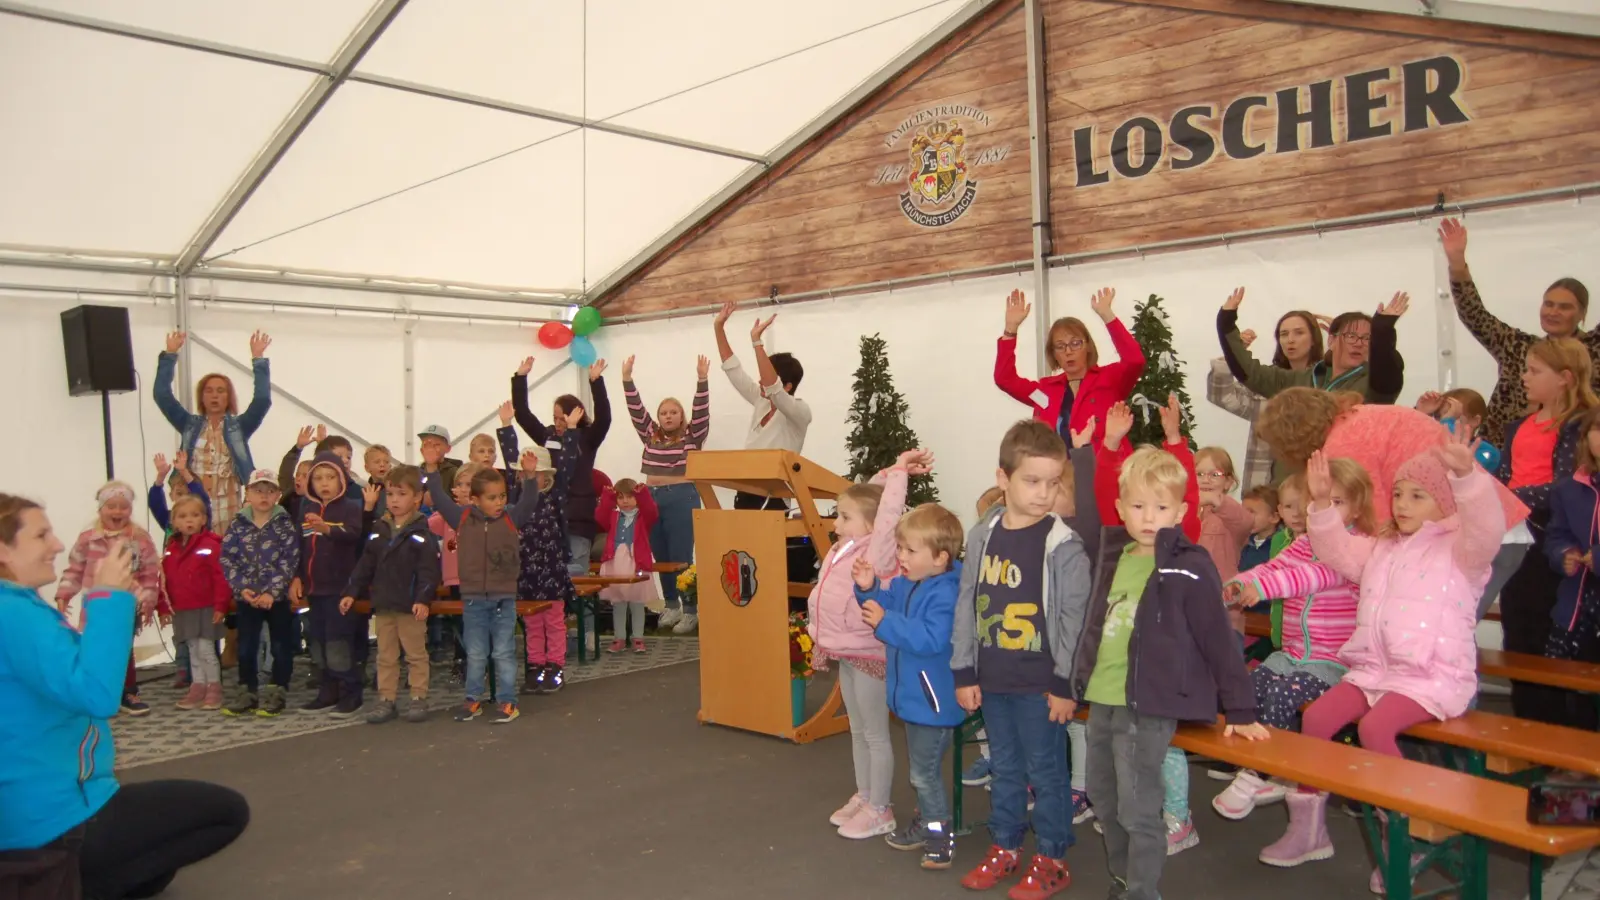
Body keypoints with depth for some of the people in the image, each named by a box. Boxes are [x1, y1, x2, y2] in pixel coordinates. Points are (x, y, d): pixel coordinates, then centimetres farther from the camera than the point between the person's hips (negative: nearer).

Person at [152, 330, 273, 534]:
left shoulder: (238, 426, 8)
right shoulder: (190, 425, 12)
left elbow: (262, 400, -6)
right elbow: (162, 395, 5)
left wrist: (258, 359, -10)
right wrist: (170, 355, 1)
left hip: (228, 505, -1)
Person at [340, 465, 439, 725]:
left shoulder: (422, 531, -9)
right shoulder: (379, 530, 9)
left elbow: (429, 570, -15)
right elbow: (365, 565, 12)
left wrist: (423, 599, -23)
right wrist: (351, 592, 7)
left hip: (411, 606, -6)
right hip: (383, 605, 6)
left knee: (416, 654, 5)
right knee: (386, 656, 12)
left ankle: (419, 699, 13)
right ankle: (386, 701, 19)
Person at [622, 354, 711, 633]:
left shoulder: (692, 436, 3)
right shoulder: (650, 436, 13)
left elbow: (702, 411, -9)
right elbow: (636, 409, 7)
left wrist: (702, 379, -20)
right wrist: (627, 378, -2)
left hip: (682, 498, -5)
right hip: (652, 498, 5)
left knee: (681, 557, -6)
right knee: (661, 557, 10)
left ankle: (690, 610, 3)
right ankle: (671, 605, 25)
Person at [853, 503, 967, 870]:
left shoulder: (944, 594, -27)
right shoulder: (905, 583, 1)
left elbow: (931, 639, -37)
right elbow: (885, 604, 15)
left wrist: (885, 621, -33)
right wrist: (869, 588, -6)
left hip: (933, 700, -10)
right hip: (912, 696, 10)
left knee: (925, 772, 2)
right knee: (918, 768, 23)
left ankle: (941, 836, 18)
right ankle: (925, 824, 39)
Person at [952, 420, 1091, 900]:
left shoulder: (1064, 545, -13)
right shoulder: (982, 537, 0)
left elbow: (1074, 617, -11)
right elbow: (967, 606, 5)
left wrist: (1065, 684, -10)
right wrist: (964, 673, 5)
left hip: (1041, 684, -5)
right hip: (992, 680, 5)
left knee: (1046, 771, 8)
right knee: (1004, 768, 19)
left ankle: (1052, 858, 24)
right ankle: (1005, 847, 34)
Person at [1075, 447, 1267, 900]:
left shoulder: (1189, 569, -11)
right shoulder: (1116, 561, 8)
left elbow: (1219, 641, -9)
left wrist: (1240, 710, -7)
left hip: (1147, 710, -7)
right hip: (1101, 702, 7)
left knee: (1138, 812, -3)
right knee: (1104, 802, 18)